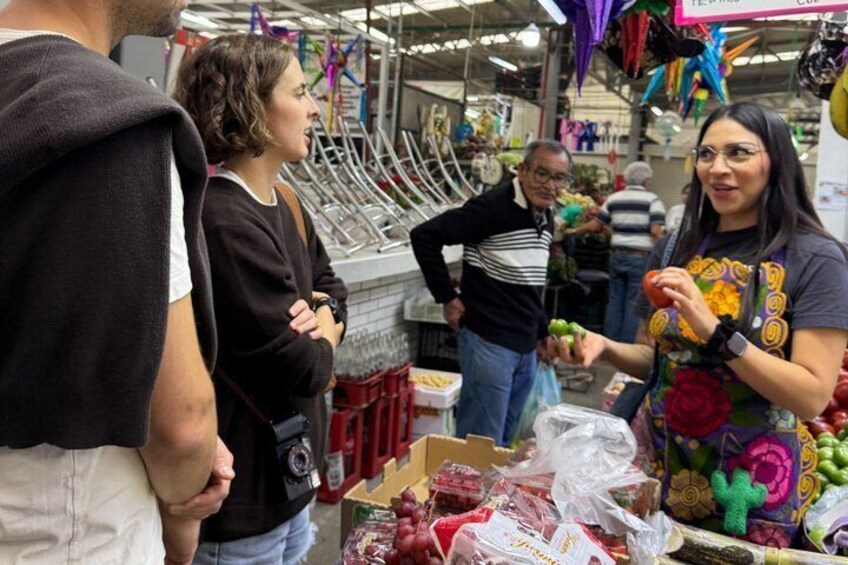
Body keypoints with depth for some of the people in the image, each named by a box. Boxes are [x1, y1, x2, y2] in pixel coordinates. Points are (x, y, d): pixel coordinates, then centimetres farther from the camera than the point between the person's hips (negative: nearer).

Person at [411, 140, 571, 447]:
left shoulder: (546, 218, 10)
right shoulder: (493, 207, -16)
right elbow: (424, 236, -19)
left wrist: (543, 333, 22)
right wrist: (447, 298, -16)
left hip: (526, 347, 8)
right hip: (489, 342, -8)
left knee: (506, 441, 19)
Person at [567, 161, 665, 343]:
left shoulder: (614, 198, 10)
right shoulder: (652, 200, -3)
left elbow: (595, 225, 13)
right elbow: (655, 231, -13)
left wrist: (574, 231, 28)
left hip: (617, 255, 4)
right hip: (640, 257, -4)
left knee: (615, 300, 12)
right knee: (634, 303, 2)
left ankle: (609, 341, 17)